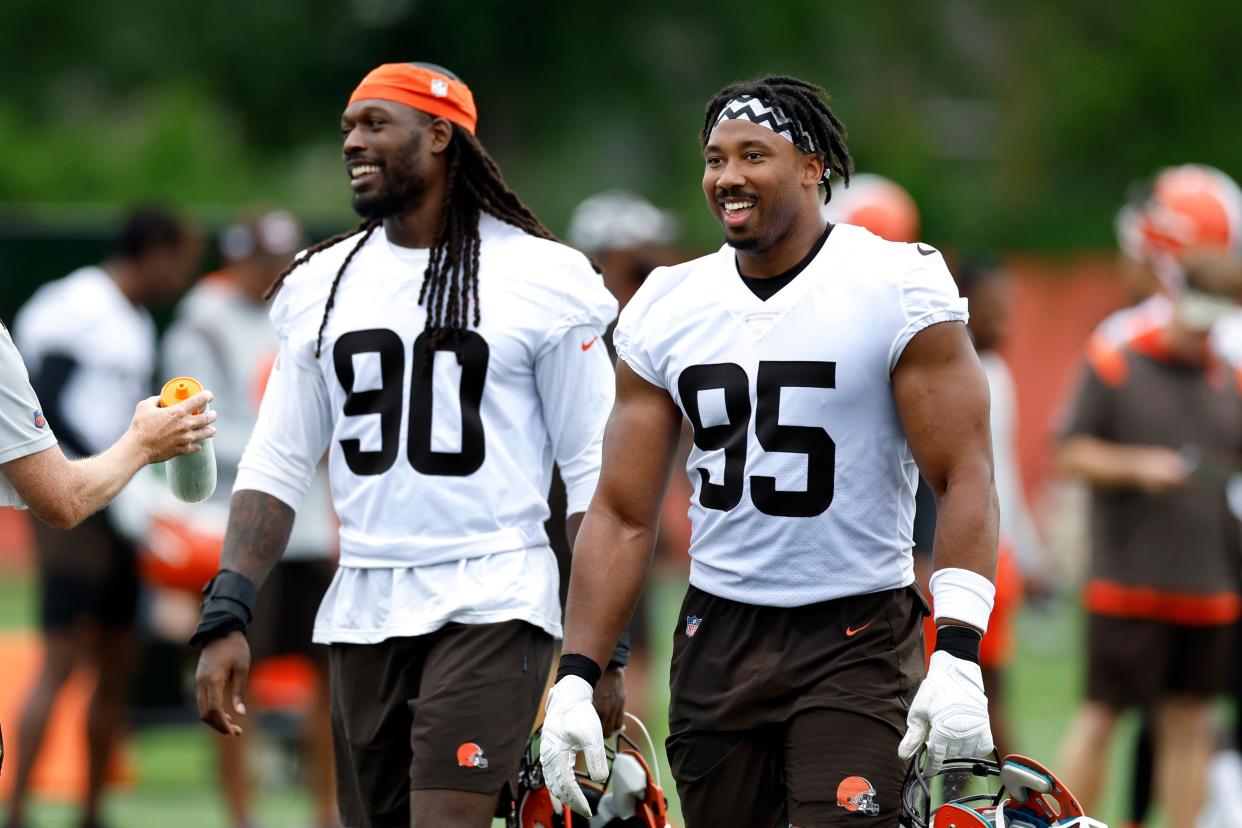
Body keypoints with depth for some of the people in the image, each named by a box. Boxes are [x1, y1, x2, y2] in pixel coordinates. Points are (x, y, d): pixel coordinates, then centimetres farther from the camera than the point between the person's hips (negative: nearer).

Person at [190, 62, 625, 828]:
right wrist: (228, 614, -1)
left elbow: (593, 476, -2)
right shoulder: (321, 284, 11)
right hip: (362, 612, 5)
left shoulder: (541, 278, -3)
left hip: (491, 606, -5)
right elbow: (276, 466, 11)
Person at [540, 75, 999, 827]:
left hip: (855, 640, -5)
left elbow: (964, 481, -10)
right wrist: (575, 681, -1)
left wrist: (958, 659, -21)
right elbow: (623, 516, 8)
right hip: (718, 637, 5)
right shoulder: (665, 310, 6)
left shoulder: (900, 290, -7)